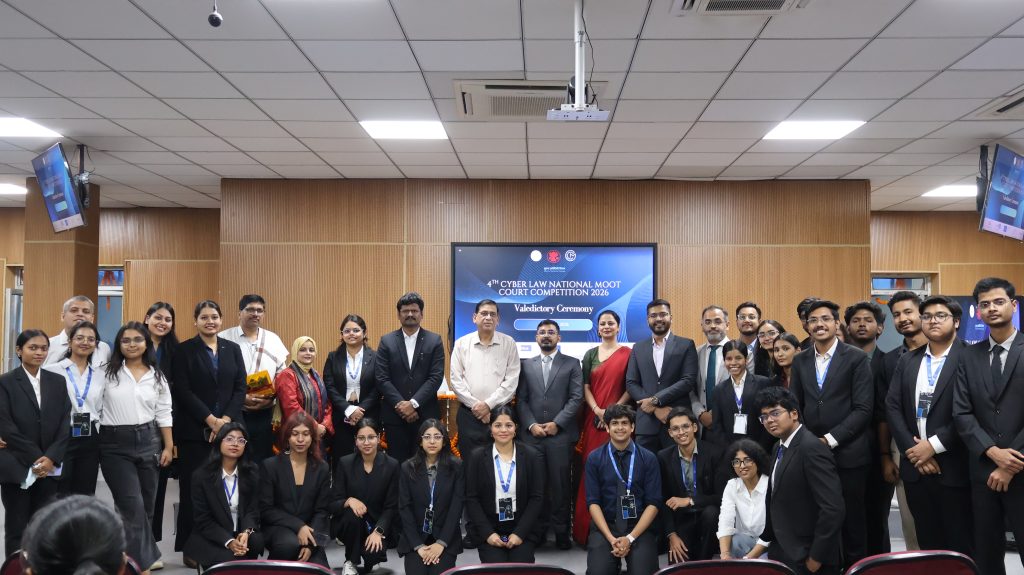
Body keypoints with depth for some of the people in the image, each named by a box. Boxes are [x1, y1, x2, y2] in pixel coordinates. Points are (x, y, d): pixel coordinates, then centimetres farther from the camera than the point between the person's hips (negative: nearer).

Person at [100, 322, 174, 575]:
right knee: (133, 506, -9)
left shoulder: (156, 376, 8)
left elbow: (164, 414, 8)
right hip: (114, 444, -3)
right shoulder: (108, 372, 0)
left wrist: (169, 446, 5)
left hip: (148, 440, 3)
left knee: (146, 506, 7)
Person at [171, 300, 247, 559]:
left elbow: (241, 388, 6)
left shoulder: (233, 349, 11)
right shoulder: (184, 350, 1)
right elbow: (183, 392, -6)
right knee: (194, 489, 0)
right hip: (195, 430, -3)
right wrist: (210, 420, -12)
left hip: (228, 428, 3)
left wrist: (226, 419, -8)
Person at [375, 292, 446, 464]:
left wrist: (413, 403, -14)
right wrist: (400, 405, -12)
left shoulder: (434, 341, 3)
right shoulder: (387, 341, 5)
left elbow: (436, 377, -5)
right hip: (394, 414, 1)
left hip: (425, 414, 0)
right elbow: (381, 378, -2)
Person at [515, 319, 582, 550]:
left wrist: (557, 423, -9)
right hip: (532, 434, 2)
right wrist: (531, 425, -6)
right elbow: (521, 399, 9)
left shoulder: (572, 364, 8)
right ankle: (537, 530, 12)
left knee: (560, 485, 0)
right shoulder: (526, 365, 14)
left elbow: (576, 398, -1)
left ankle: (561, 532, 8)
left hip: (561, 434, -2)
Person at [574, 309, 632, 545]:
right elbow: (585, 387, 5)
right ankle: (587, 528, 6)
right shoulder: (591, 354, 12)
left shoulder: (627, 354, 3)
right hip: (593, 418, 2)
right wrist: (597, 410, -10)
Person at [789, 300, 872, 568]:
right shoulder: (800, 361, 10)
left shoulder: (857, 358, -3)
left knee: (851, 519, 5)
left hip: (848, 453, -3)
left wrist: (830, 439, -13)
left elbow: (863, 409, -8)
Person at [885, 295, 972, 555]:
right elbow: (893, 407, 6)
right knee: (927, 544, 12)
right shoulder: (907, 361, 12)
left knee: (961, 546, 4)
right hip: (915, 467, 4)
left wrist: (934, 445, -15)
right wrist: (912, 450, -6)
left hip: (954, 467, -4)